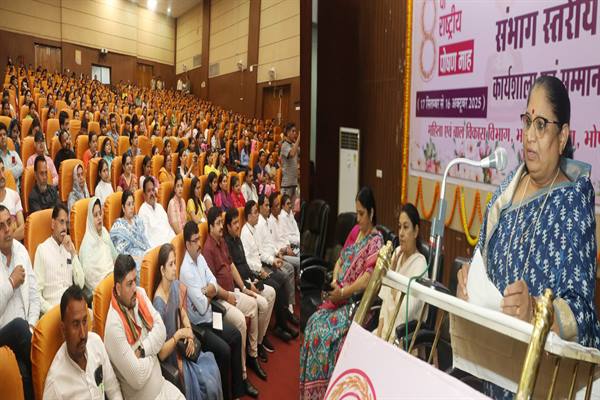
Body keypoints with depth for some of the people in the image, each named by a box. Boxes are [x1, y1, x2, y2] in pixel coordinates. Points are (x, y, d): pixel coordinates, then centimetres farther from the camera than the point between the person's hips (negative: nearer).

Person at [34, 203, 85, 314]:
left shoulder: (69, 246, 14)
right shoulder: (42, 250, -2)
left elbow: (81, 284, 5)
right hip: (53, 309, -4)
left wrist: (73, 253, -2)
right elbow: (37, 293, -5)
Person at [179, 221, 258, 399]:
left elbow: (214, 285, 6)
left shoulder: (200, 258, 3)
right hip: (198, 325, -9)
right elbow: (201, 307, -25)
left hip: (210, 316, 9)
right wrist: (209, 295, -5)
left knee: (236, 336, 5)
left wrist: (206, 293, -16)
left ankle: (238, 385, 18)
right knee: (224, 350, -19)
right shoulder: (186, 270, -24)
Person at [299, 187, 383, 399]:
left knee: (326, 331, -22)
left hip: (357, 302, -7)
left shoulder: (376, 241, -8)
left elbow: (367, 278, -18)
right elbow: (340, 260, 17)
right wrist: (334, 281, -1)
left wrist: (342, 292, -22)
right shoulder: (355, 232, 15)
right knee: (314, 322, -11)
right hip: (339, 297, 7)